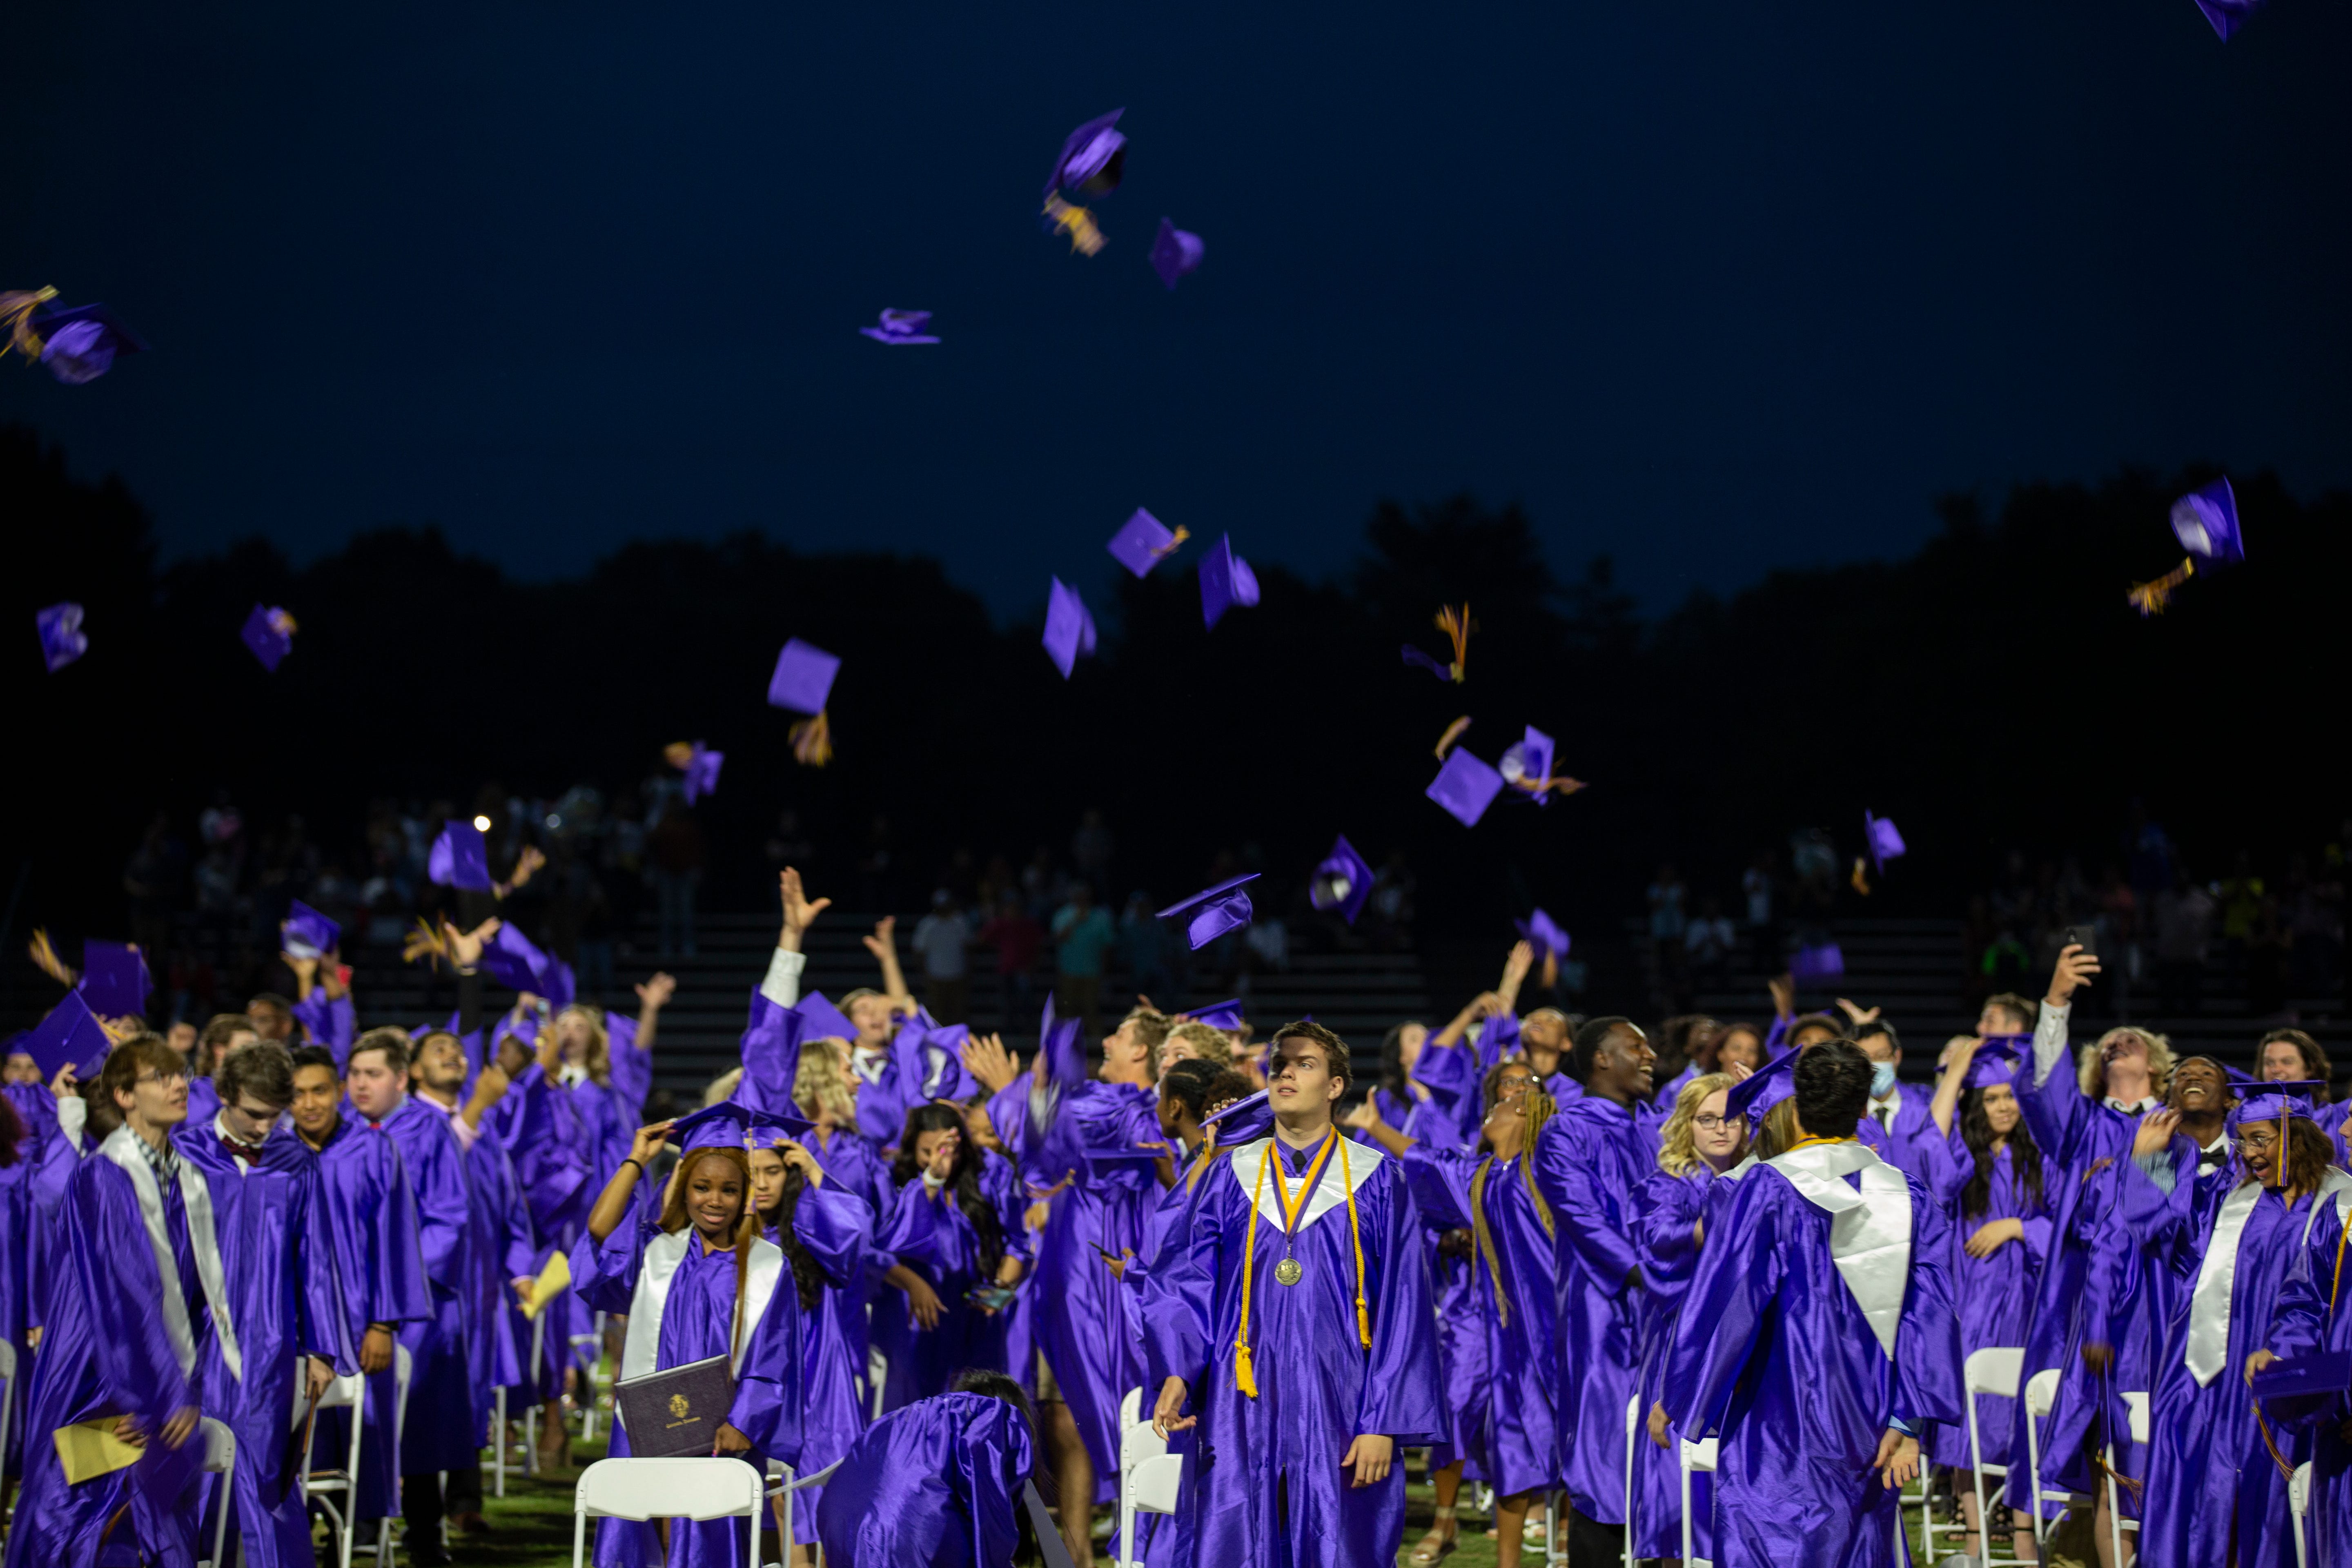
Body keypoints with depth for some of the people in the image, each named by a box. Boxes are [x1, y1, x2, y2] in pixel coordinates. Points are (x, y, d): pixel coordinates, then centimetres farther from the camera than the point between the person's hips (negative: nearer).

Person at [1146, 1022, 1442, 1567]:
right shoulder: (1231, 1175, 9)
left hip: (1341, 1413, -2)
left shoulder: (1376, 1179, 3)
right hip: (1244, 1413, 2)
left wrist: (1384, 1421, -8)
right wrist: (1178, 1373, -11)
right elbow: (1188, 1283, 6)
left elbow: (1402, 1305, -1)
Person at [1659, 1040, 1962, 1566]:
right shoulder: (1907, 1196, 3)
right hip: (1868, 1431, 5)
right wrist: (1907, 1423, -2)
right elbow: (1930, 1314, -1)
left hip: (1780, 1426, -5)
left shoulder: (1768, 1190, -11)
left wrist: (1677, 1400, -4)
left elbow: (1721, 1303, -12)